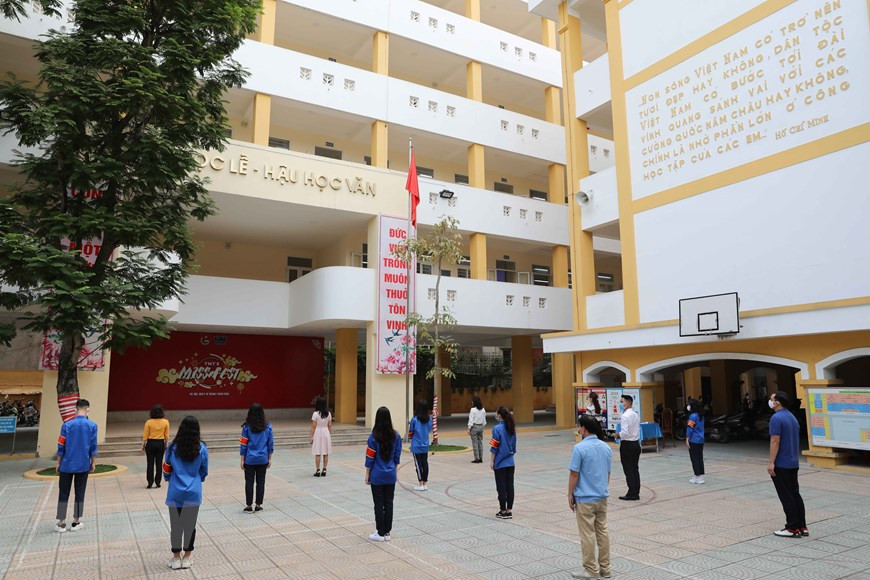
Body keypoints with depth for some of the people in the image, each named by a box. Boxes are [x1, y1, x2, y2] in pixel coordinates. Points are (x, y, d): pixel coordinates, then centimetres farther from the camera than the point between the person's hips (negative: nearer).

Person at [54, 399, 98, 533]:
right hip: (83, 465, 0)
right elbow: (93, 447, -4)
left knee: (63, 493, 11)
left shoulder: (67, 425, -7)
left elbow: (61, 447, -4)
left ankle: (61, 523, 13)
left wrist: (58, 463, 8)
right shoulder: (92, 426, -7)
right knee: (80, 493, 9)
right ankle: (76, 522, 14)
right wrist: (93, 463, 7)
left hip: (67, 465, 0)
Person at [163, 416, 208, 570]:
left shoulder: (173, 447, -8)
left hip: (176, 493, 0)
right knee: (190, 525, 12)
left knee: (175, 525, 12)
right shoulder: (201, 448, -7)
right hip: (194, 493, 0)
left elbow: (167, 470, 4)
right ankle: (186, 559, 21)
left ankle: (176, 559, 22)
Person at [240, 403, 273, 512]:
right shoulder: (268, 427, -3)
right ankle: (258, 505, 15)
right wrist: (269, 459, 9)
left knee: (249, 482, 9)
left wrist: (242, 460, 1)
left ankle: (249, 506, 14)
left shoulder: (247, 427, -9)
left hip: (250, 460, -1)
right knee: (261, 482, 10)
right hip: (263, 459, 2)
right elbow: (271, 444, 1)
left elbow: (243, 444, -7)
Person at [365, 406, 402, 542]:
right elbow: (397, 457, 4)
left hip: (377, 476, -3)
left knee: (379, 504, 6)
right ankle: (387, 532, 18)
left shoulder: (374, 437, -15)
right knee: (389, 503, 11)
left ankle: (381, 533, 13)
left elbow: (370, 458, -10)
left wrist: (367, 475, 0)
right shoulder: (396, 436, -4)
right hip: (391, 476, 3)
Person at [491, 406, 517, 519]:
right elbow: (514, 446, 13)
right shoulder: (512, 429, 6)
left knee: (501, 487, 2)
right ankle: (509, 510, 15)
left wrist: (491, 461, -7)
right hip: (510, 462, 6)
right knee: (510, 486, 9)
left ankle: (503, 511, 8)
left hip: (500, 463, -6)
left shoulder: (497, 428, -14)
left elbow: (494, 447, -14)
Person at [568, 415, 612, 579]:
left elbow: (574, 474, -16)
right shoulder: (606, 447, 5)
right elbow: (608, 473, 13)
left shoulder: (580, 448, -18)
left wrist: (570, 495, -5)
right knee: (602, 532, 14)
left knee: (588, 535, 2)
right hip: (602, 497, 7)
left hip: (585, 498, -7)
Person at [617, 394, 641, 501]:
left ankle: (632, 494, 3)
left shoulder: (624, 416, -18)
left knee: (628, 470, -1)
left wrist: (618, 435, -7)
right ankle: (636, 493, 16)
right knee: (635, 469, 12)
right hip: (636, 443, 8)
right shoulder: (636, 415, 10)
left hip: (627, 445, -8)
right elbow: (638, 431, 15)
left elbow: (625, 432, -24)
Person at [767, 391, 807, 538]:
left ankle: (793, 528, 2)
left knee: (787, 497, -2)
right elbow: (796, 441, 18)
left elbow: (775, 441, -21)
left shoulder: (776, 418, -17)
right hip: (793, 464, 9)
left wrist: (771, 463, -18)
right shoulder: (792, 417, 11)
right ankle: (802, 527, 16)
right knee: (795, 494, 13)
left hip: (781, 465, -9)